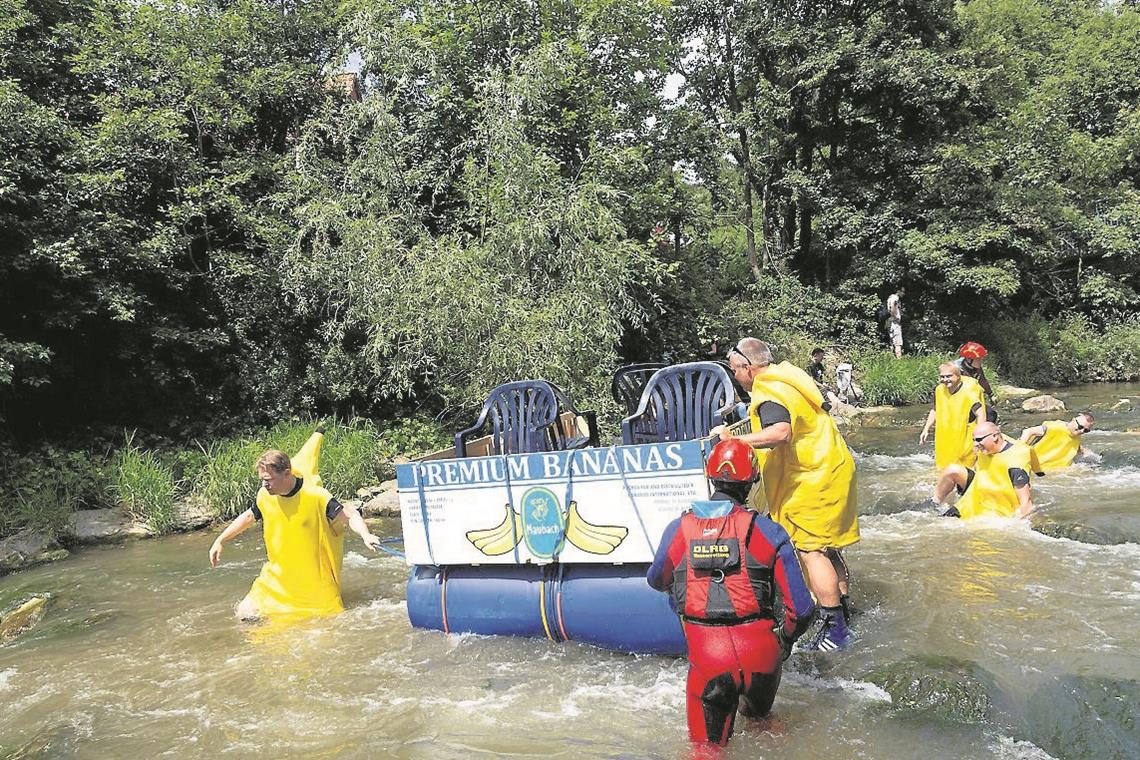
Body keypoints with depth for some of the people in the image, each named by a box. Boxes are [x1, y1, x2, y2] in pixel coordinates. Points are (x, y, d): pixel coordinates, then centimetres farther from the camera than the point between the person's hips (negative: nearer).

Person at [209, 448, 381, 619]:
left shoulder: (316, 497, -21)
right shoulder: (264, 496, -5)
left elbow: (350, 516, -18)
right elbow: (248, 517, 16)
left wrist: (366, 535, -37)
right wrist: (220, 541, 19)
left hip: (316, 581, -4)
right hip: (278, 577, 4)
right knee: (246, 613, -5)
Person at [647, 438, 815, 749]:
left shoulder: (679, 529, 2)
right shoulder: (768, 531, -3)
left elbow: (656, 581, 21)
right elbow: (801, 609, -2)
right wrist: (785, 640, 19)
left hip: (706, 656, 0)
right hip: (760, 652, 1)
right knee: (758, 714, 33)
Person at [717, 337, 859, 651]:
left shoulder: (769, 395, -21)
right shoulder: (788, 375, 11)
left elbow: (780, 433, -40)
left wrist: (734, 439, -39)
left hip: (813, 481, -10)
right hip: (832, 470, 10)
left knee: (810, 549, -8)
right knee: (827, 547, 19)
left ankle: (835, 630, -8)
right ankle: (842, 608, 30)